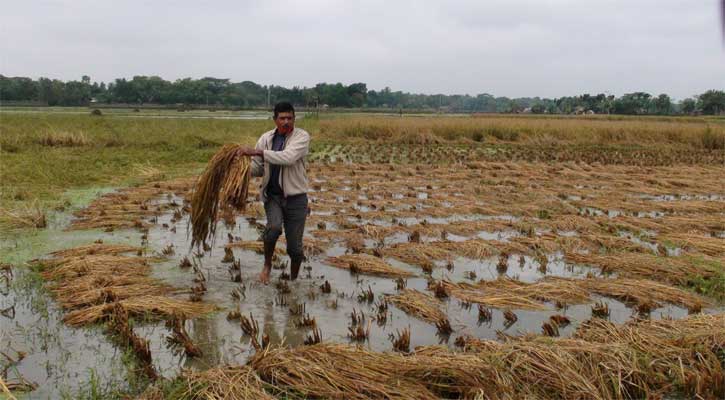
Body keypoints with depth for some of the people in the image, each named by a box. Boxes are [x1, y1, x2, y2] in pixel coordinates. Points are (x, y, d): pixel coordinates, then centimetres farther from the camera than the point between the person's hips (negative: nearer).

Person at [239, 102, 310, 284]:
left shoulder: (302, 136, -10)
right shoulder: (266, 138, 2)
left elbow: (288, 157, -28)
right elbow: (257, 168, 8)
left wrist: (258, 152, -29)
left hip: (295, 197, -2)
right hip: (272, 195, 2)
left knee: (294, 246, 3)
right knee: (274, 226, -28)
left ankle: (293, 280, 27)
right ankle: (267, 265, -2)